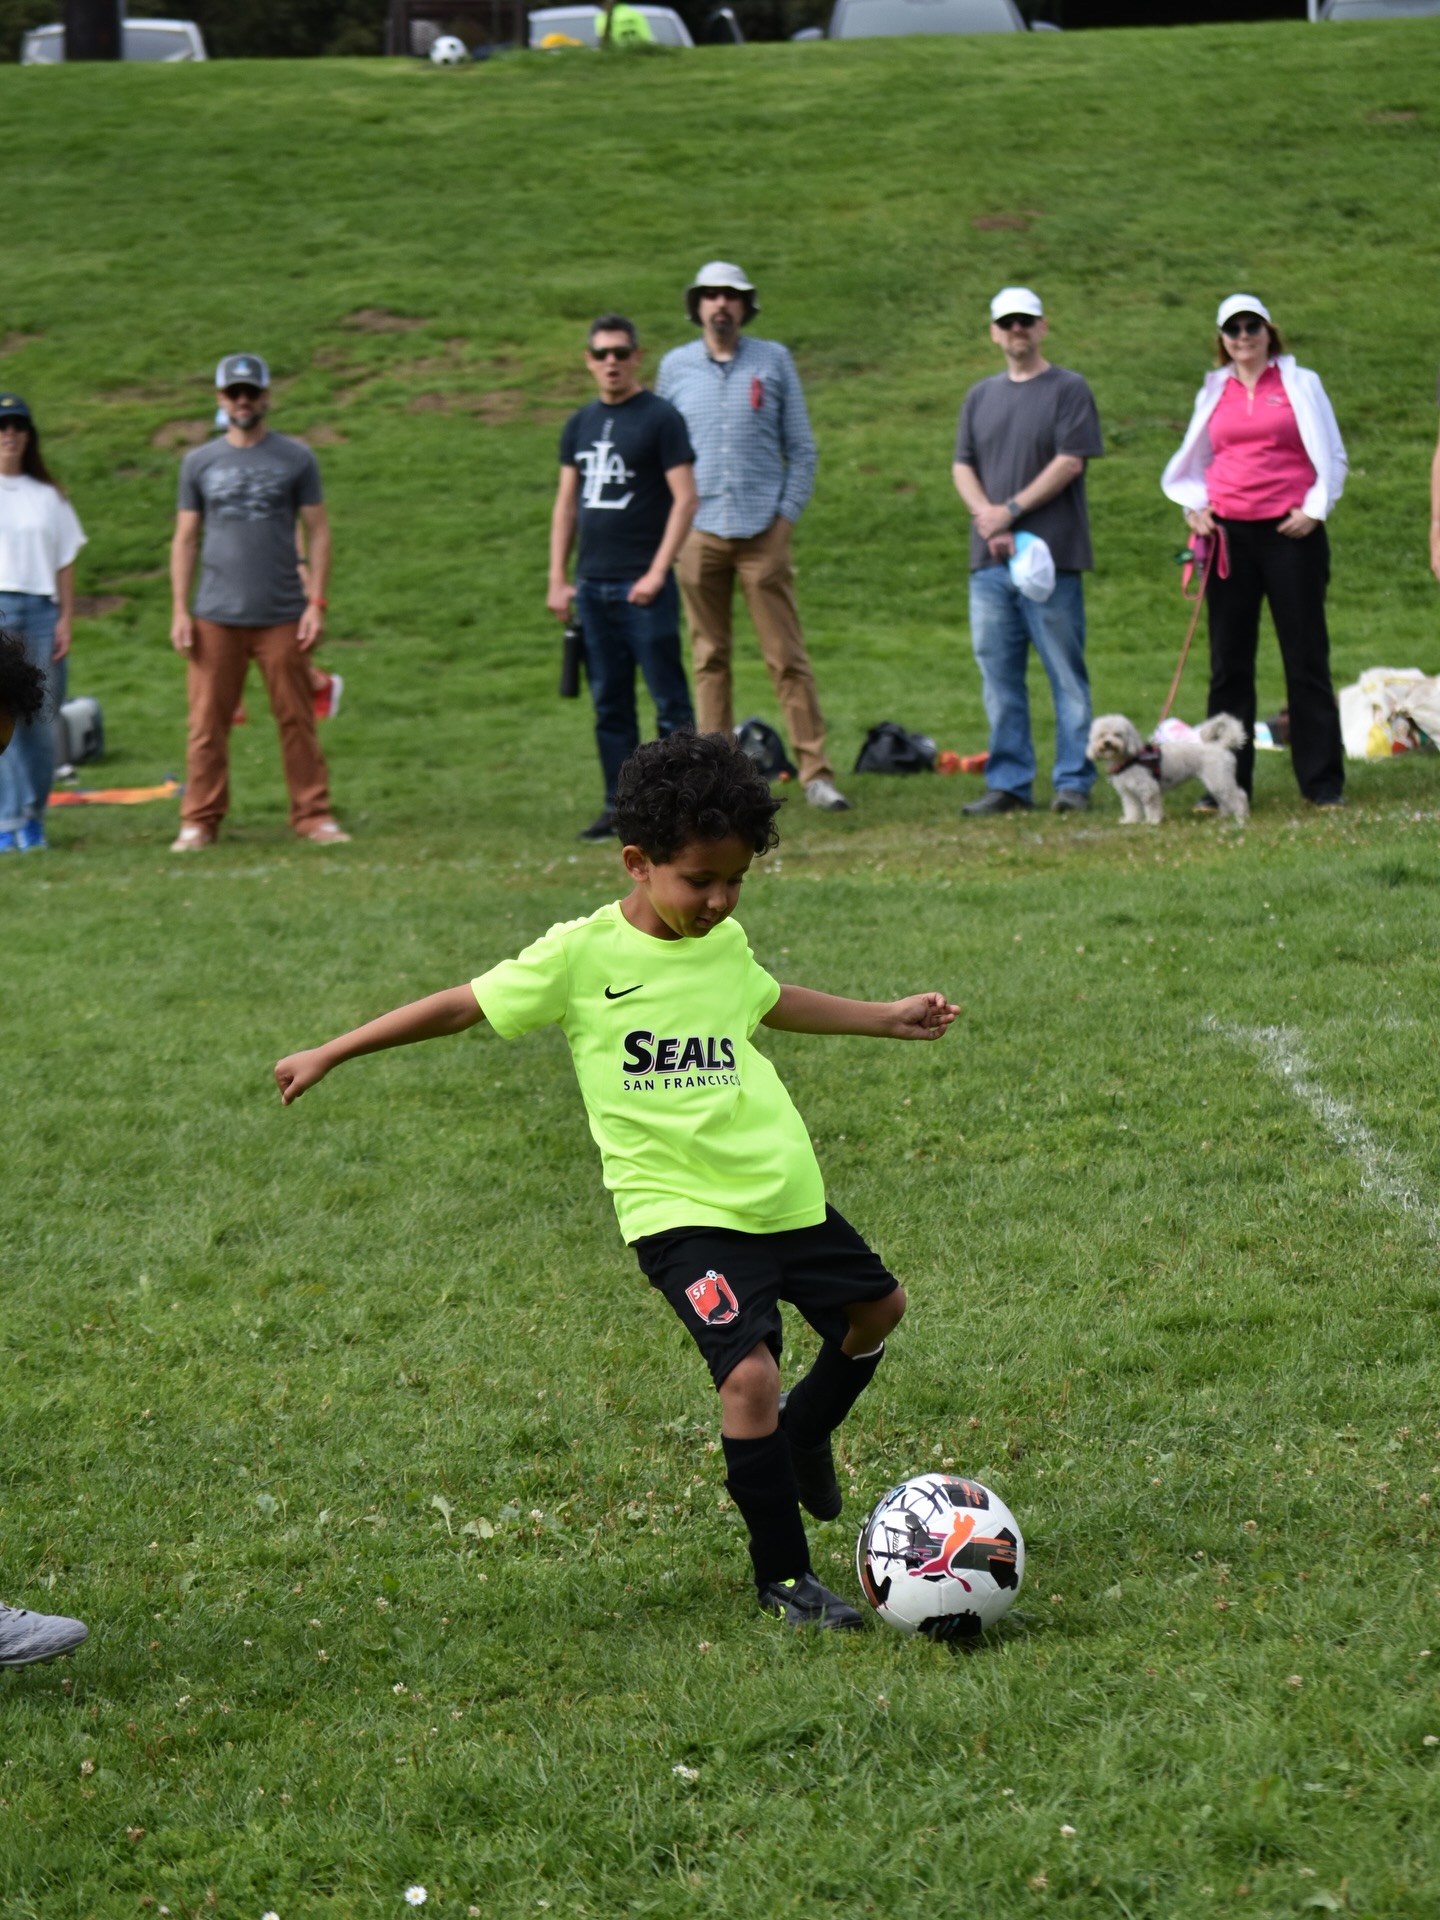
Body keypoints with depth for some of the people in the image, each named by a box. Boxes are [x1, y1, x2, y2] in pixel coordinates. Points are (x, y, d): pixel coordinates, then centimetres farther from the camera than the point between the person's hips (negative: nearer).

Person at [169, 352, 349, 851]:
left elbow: (318, 533, 6)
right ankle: (199, 822, 3)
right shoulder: (200, 463, 10)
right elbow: (185, 539, 11)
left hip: (282, 616, -1)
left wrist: (317, 603, -3)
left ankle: (313, 815, 5)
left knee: (297, 720, -1)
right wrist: (180, 611, 3)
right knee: (208, 723, -2)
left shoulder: (295, 458, 6)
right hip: (216, 617, 1)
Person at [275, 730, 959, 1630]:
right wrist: (329, 1053, 1)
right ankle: (783, 1576, -3)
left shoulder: (726, 943, 4)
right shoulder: (582, 955, -13)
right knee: (750, 1373, -21)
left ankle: (803, 1437, 51)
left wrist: (887, 1017, 33)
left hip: (787, 1192, 7)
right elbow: (464, 1006, -3)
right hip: (682, 1210, -7)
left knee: (877, 1307, 22)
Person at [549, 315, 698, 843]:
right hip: (592, 584, 6)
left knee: (668, 698, -4)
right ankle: (619, 806, 12)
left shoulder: (660, 418, -3)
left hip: (643, 586, -6)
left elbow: (685, 498, -8)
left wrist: (657, 572, -14)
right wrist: (557, 580, 11)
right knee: (609, 701, 8)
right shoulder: (580, 425, 15)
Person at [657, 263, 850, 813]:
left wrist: (788, 514, -1)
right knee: (709, 658, 3)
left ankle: (816, 772, -4)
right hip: (699, 531, 1)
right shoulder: (675, 366, 10)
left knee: (787, 655, -4)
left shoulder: (773, 360, 7)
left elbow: (801, 448, 9)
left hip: (763, 530, -1)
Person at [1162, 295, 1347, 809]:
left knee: (1306, 655, -1)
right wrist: (1194, 506, 5)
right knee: (1229, 661, 2)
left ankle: (1323, 781, 2)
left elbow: (1331, 456, 6)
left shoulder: (1299, 384, 6)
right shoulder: (1213, 393, 13)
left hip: (1291, 531, -3)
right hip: (1229, 534, 3)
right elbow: (1194, 461, 23)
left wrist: (1315, 509, -6)